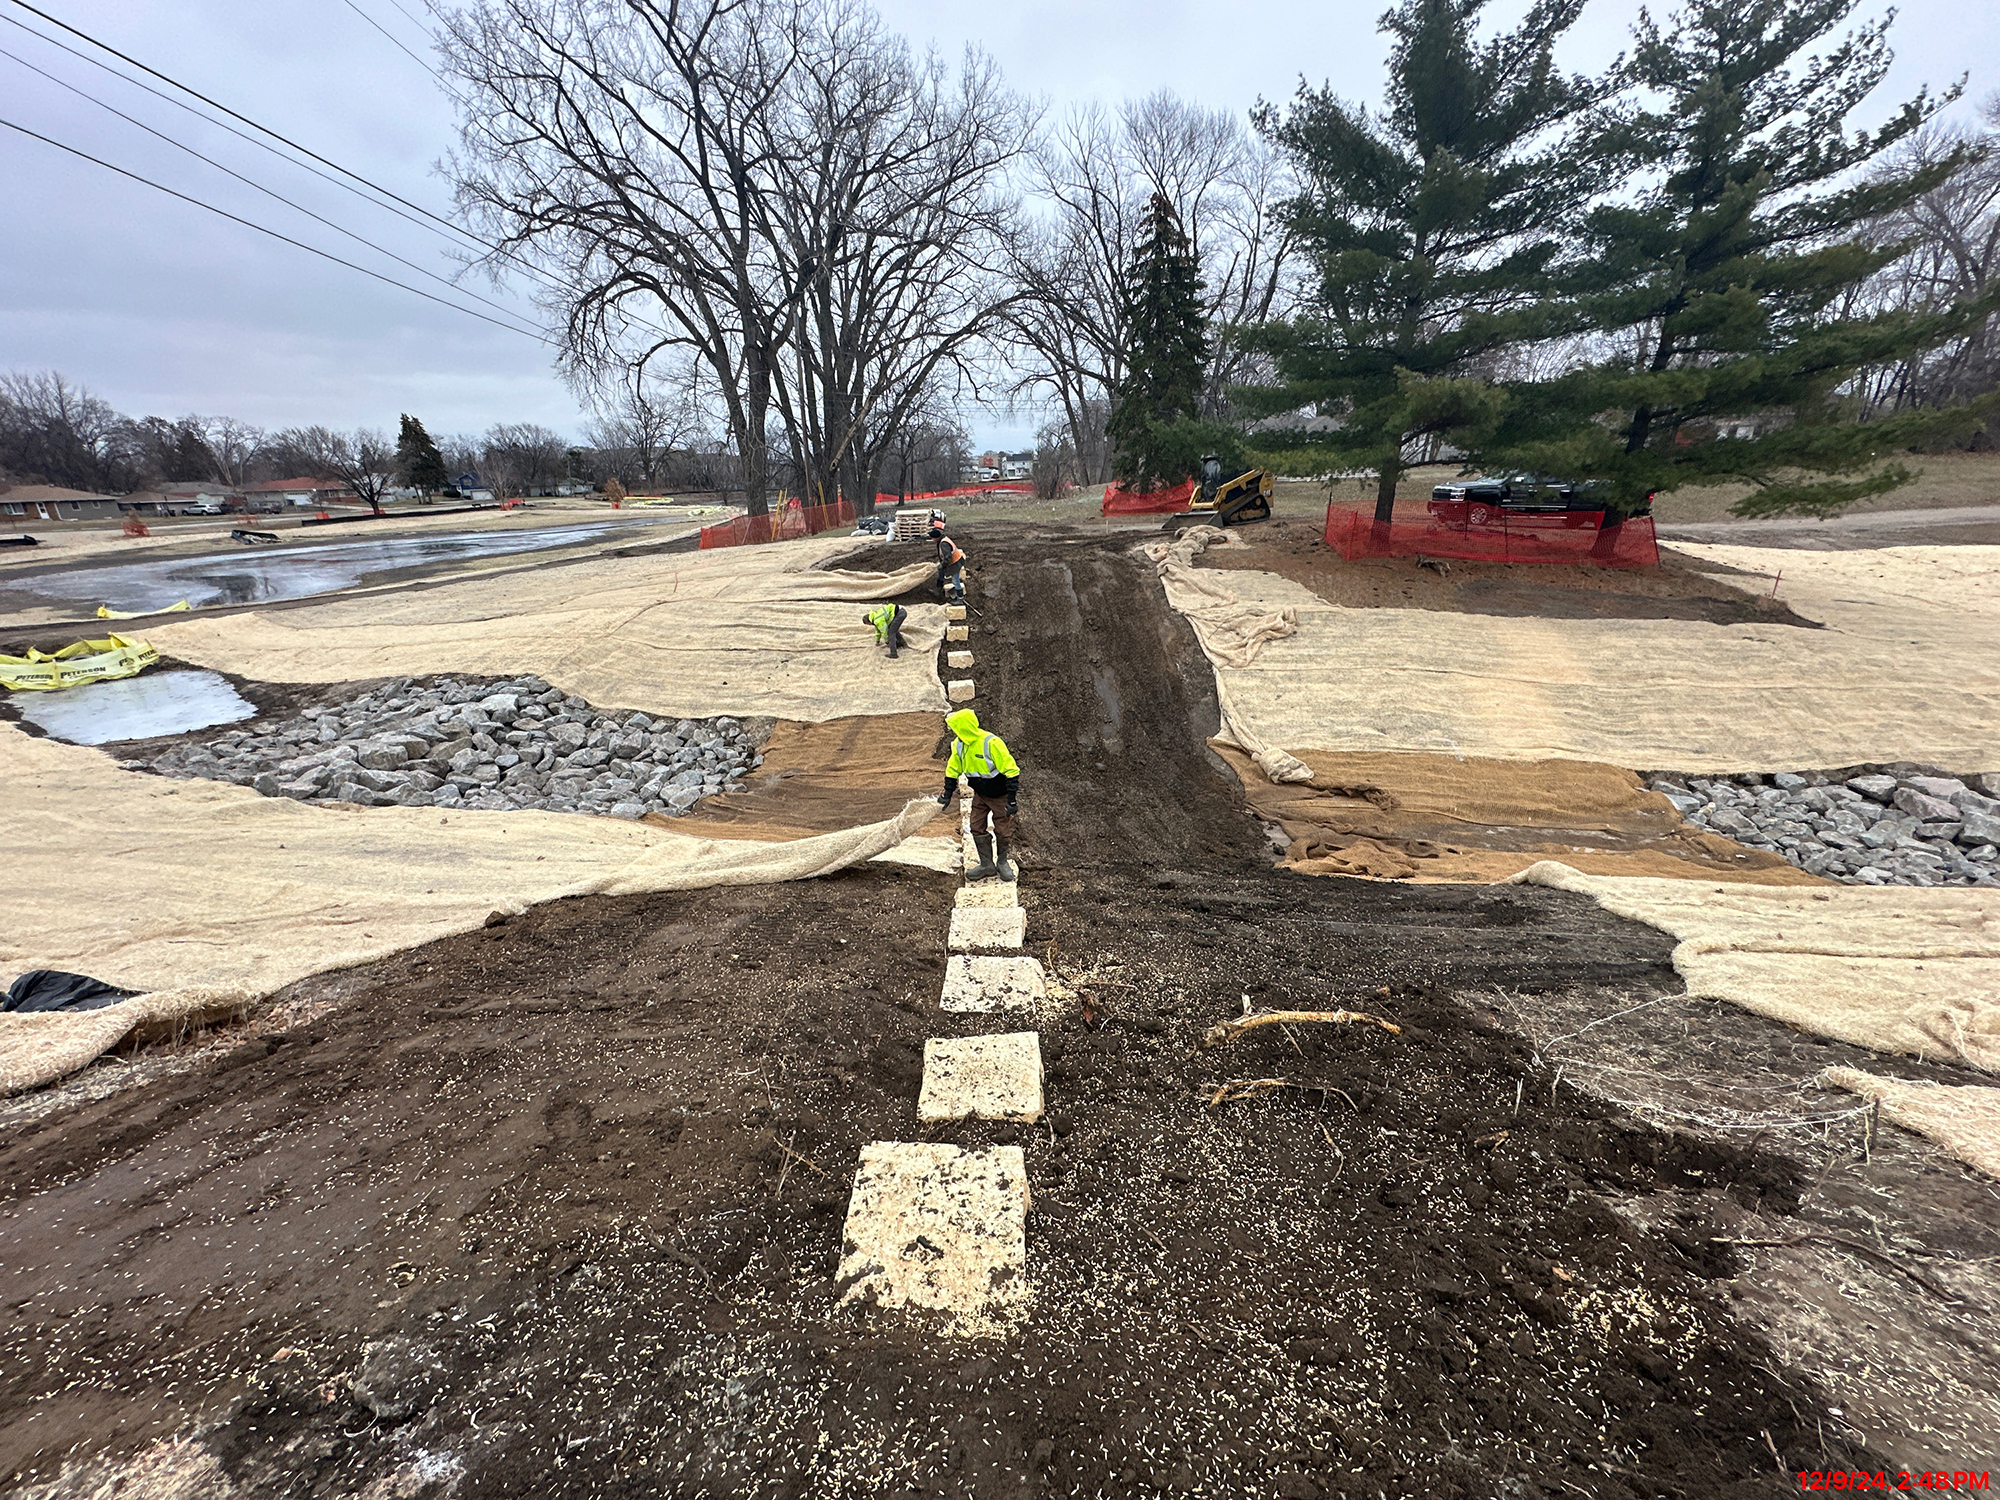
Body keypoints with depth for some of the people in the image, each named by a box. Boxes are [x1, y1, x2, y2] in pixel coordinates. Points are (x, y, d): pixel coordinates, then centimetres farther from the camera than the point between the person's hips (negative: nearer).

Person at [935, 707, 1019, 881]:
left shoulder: (991, 743, -30)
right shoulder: (958, 745, -8)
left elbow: (1011, 770, -26)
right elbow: (953, 770, 7)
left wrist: (1011, 800, -25)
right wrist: (947, 795, 6)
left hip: (1000, 795, -6)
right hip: (980, 795, 6)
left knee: (1002, 830, 3)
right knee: (978, 828, 6)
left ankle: (1003, 862, 25)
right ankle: (987, 864, 20)